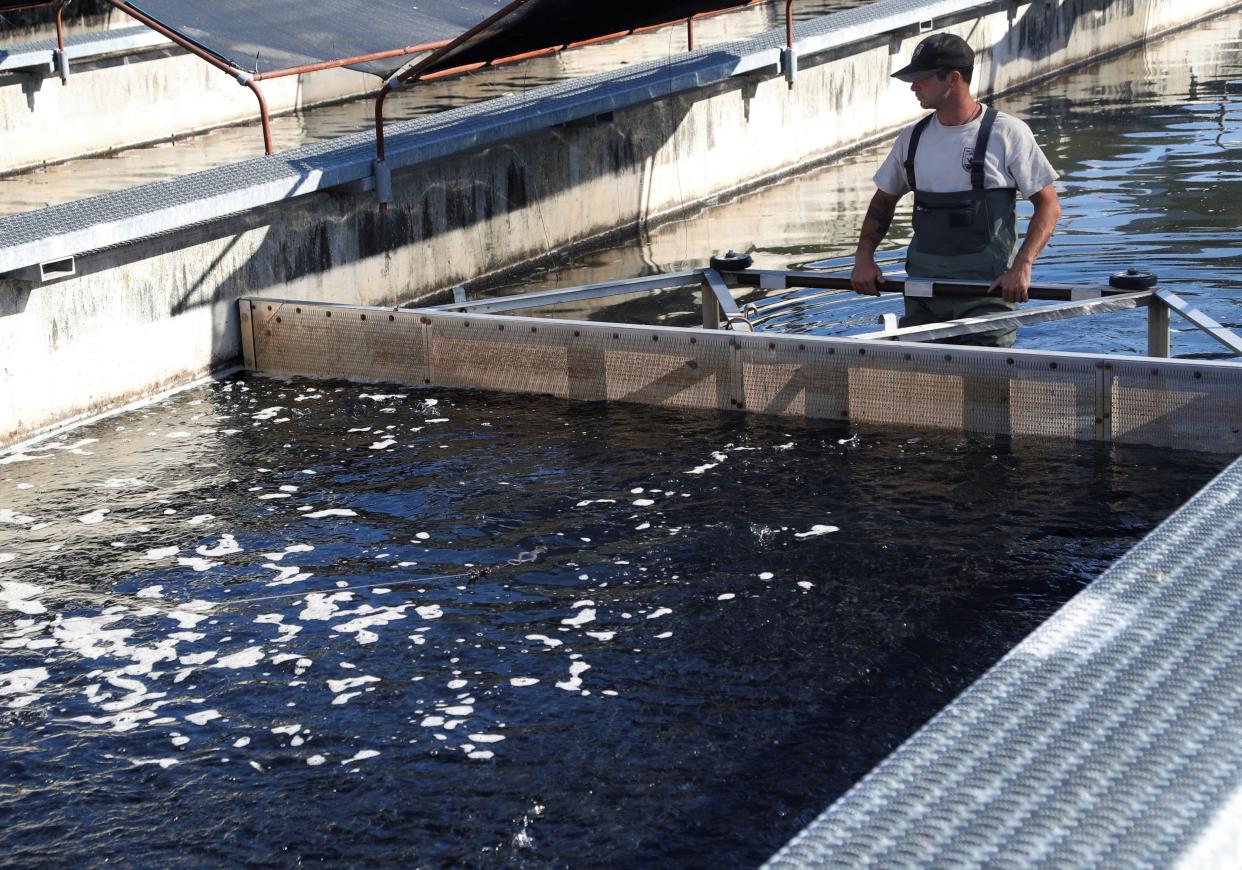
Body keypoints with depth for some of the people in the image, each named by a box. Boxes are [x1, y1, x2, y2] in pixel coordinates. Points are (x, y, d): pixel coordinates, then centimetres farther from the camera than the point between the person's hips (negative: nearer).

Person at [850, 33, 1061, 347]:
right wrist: (864, 258, 5)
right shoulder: (911, 138, 10)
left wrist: (1022, 267, -17)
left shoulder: (1007, 133, -5)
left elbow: (1048, 205, -4)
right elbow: (884, 201, 21)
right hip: (923, 287, 5)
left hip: (987, 286, -4)